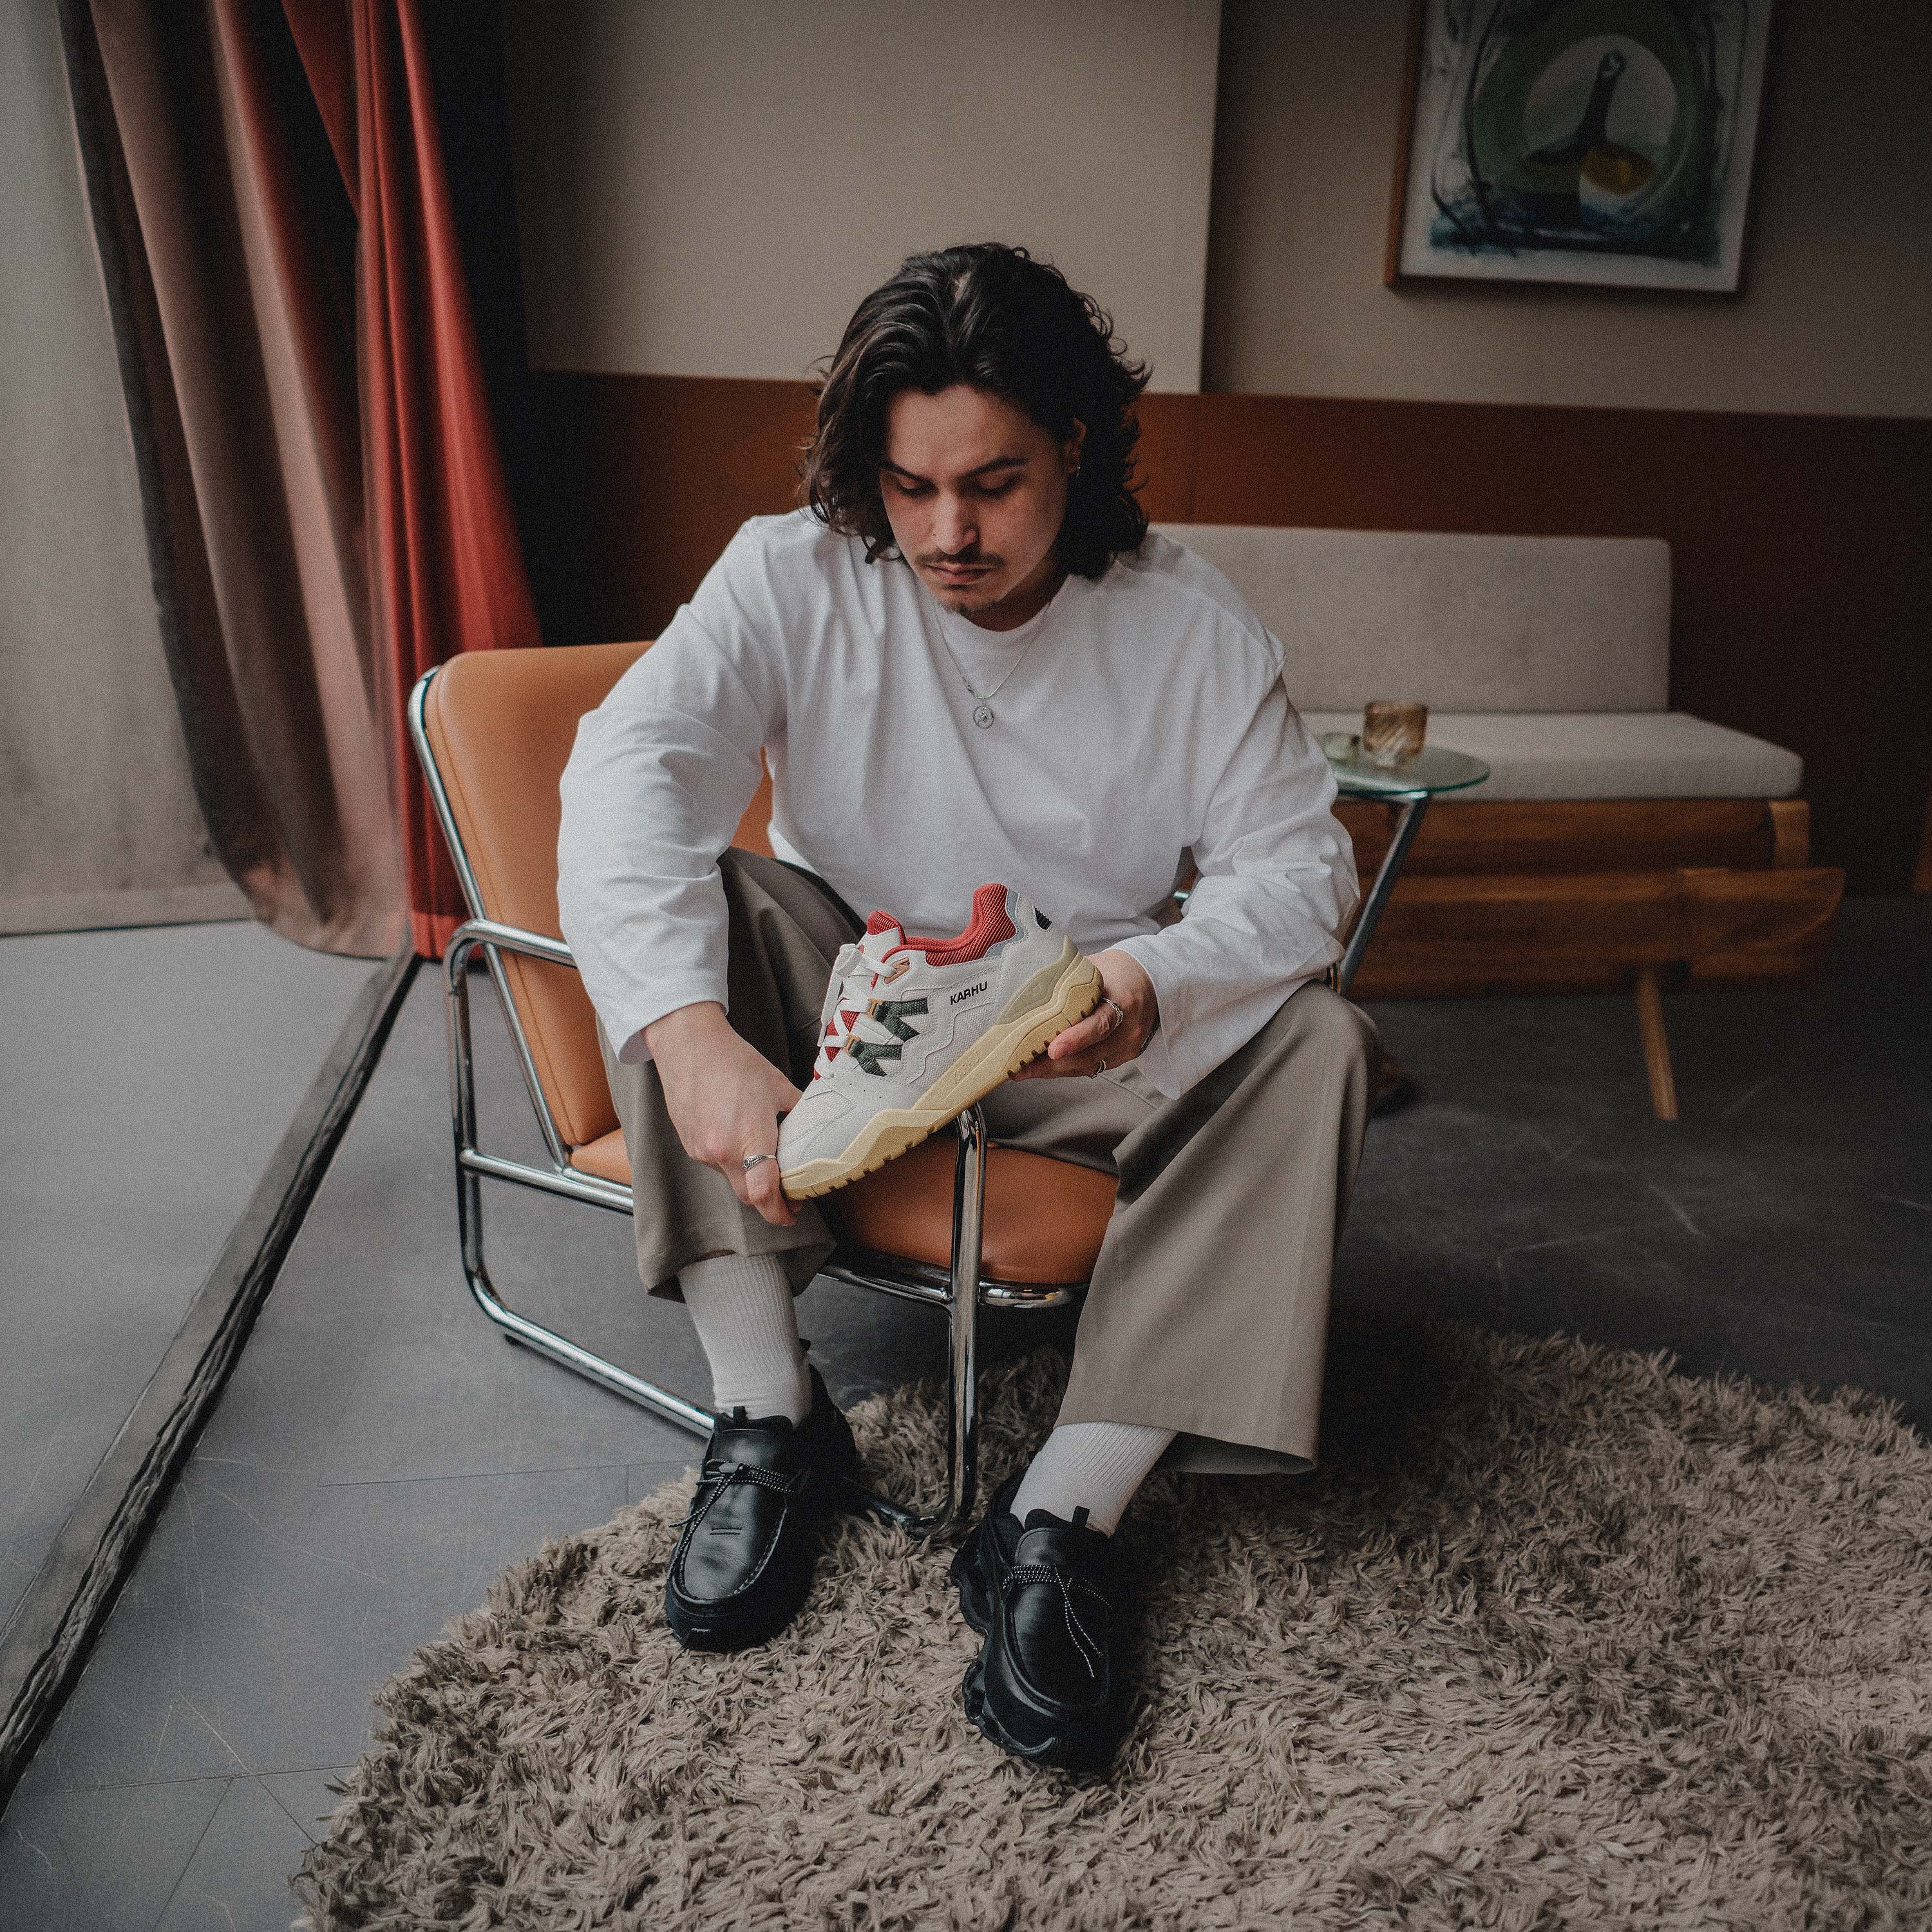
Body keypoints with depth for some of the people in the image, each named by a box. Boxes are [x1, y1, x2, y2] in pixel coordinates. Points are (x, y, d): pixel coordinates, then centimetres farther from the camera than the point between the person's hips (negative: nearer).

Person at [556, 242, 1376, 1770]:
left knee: (1312, 1042, -25)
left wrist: (1152, 981, -34)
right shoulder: (797, 576, -11)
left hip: (1079, 1046, 1)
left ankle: (1063, 1515, -25)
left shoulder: (1191, 624, -7)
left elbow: (1301, 863, -11)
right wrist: (691, 1035, -44)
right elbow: (628, 769, -27)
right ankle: (769, 1413, -22)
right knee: (676, 905, -27)